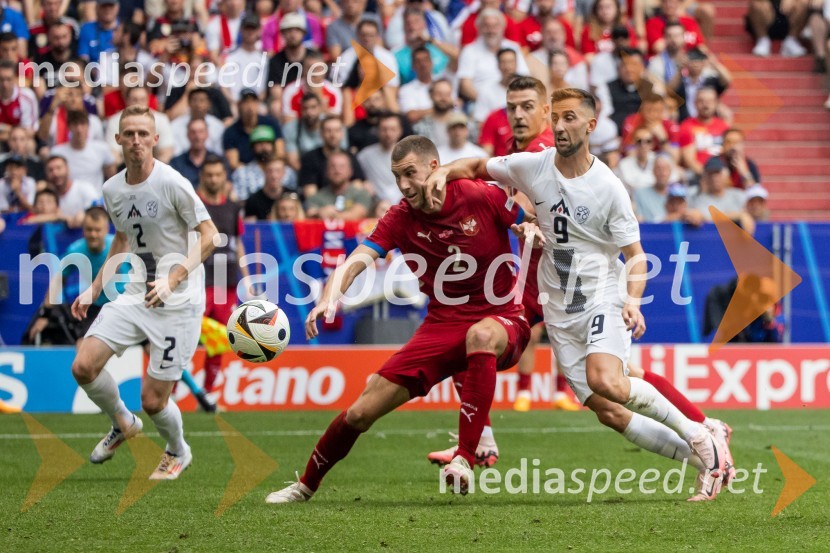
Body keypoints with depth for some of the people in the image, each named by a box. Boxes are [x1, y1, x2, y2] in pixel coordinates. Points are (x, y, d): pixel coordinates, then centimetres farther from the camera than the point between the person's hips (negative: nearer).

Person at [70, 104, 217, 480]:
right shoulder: (112, 189, 6)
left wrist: (173, 279, -24)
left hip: (178, 304, -6)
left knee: (153, 400, -5)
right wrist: (94, 289, 17)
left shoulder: (172, 183, -15)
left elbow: (209, 236, -13)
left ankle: (178, 452, 29)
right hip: (136, 295, 6)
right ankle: (122, 424, 19)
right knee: (83, 367, -11)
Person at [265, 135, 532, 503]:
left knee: (480, 336, -43)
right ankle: (306, 485, 24)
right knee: (361, 412, -2)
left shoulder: (484, 198, -12)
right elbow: (357, 260, -17)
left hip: (500, 320, -4)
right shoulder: (400, 218, -3)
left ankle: (465, 459, -41)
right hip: (441, 325, 4)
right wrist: (330, 297, -35)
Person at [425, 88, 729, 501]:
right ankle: (703, 459, 9)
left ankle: (696, 433, -11)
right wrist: (443, 172, -5)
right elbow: (477, 167, 16)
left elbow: (635, 254, -5)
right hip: (560, 315, 4)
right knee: (609, 413, -5)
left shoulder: (609, 188, -9)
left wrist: (633, 300, -22)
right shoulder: (532, 166, 0)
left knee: (606, 381, -31)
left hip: (603, 301, -4)